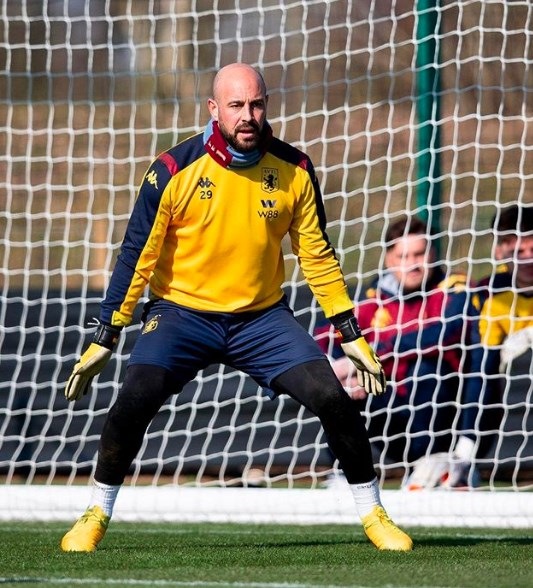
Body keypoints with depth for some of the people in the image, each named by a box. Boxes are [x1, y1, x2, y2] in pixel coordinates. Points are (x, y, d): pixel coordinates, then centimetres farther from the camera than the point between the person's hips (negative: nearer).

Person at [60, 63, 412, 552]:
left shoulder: (294, 169, -5)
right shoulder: (175, 171, -13)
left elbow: (317, 255, 3)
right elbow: (136, 256, -7)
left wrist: (352, 335, 2)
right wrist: (105, 339, -7)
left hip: (263, 315, 2)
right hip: (183, 311, -2)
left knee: (332, 398, -13)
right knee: (135, 399, -22)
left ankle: (373, 514, 6)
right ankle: (97, 514, 0)